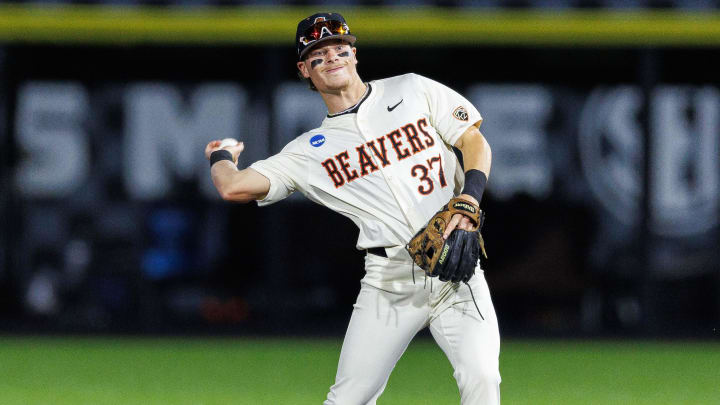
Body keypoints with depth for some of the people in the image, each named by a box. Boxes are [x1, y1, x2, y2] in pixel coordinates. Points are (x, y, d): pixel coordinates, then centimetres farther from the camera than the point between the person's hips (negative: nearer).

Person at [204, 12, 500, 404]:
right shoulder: (310, 149, 8)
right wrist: (221, 158, 24)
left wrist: (469, 199, -9)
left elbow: (474, 141, 9)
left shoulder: (412, 90, 10)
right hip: (389, 281, 1)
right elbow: (235, 187, 1)